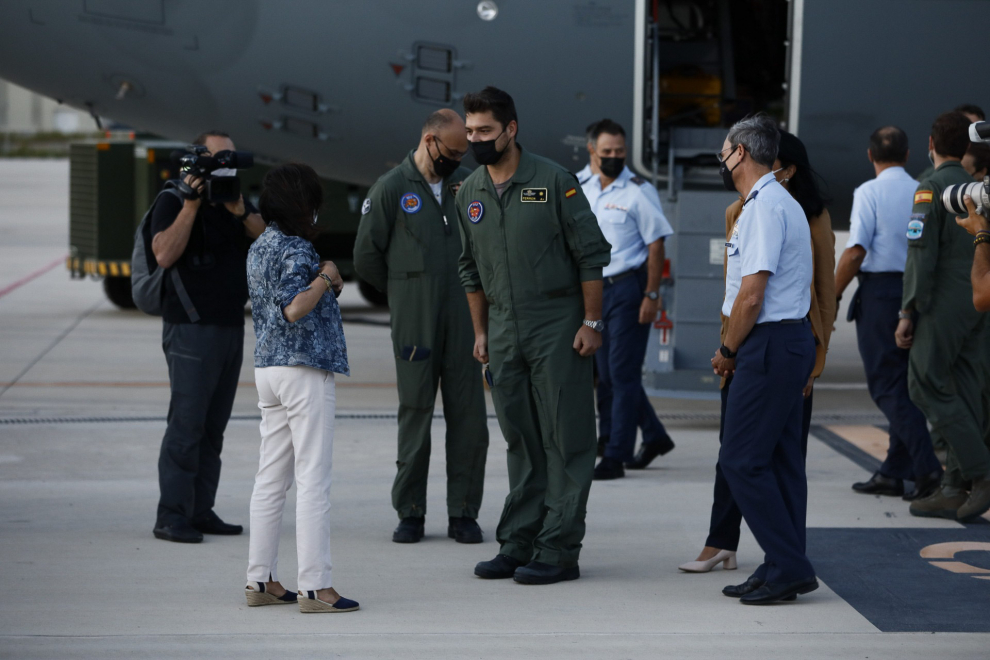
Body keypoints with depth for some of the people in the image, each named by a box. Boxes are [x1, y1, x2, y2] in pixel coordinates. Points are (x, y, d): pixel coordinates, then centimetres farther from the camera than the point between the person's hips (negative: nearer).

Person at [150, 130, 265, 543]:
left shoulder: (237, 202, 15)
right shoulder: (174, 201, -3)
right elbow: (165, 254, -17)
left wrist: (239, 210, -15)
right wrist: (191, 205, -19)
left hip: (232, 325, 6)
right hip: (191, 327, -6)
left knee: (213, 427, 6)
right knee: (187, 423, -10)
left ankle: (201, 512, 10)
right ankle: (171, 517, -9)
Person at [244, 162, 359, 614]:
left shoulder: (258, 249, 13)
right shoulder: (296, 251, -15)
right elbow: (294, 308, -26)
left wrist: (326, 286, 10)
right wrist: (325, 278, -13)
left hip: (268, 368, 9)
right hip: (304, 371, -9)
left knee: (271, 476, 12)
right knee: (313, 478, -6)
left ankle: (260, 580, 15)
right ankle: (314, 586, -6)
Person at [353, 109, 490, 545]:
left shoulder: (466, 183, 12)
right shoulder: (391, 189, 1)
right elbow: (366, 255, 5)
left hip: (464, 318, 3)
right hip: (415, 325, -3)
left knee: (468, 414, 0)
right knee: (415, 413, 1)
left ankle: (463, 513, 6)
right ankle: (410, 513, 9)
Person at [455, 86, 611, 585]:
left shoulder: (553, 180, -7)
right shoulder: (469, 193, 9)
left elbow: (592, 253, -6)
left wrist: (591, 322, -9)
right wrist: (480, 332, 16)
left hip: (557, 327, -5)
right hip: (504, 330, 5)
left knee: (565, 441, -3)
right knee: (520, 442, 10)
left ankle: (558, 550, -1)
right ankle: (517, 544, 15)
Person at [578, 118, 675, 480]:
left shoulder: (637, 191, -6)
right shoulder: (584, 192, 11)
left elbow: (655, 245, -8)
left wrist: (652, 295, -15)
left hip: (628, 288, -7)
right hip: (595, 288, 7)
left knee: (622, 373, -7)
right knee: (606, 373, 12)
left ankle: (616, 455, -4)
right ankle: (654, 436, 28)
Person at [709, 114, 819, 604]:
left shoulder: (763, 208, -15)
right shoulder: (782, 203, 18)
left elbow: (752, 295, -20)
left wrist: (727, 350, -7)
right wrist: (735, 348, 18)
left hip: (770, 344, -10)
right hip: (791, 342, 10)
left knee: (741, 460, -8)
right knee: (779, 459, 11)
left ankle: (789, 567, -6)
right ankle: (785, 569, 15)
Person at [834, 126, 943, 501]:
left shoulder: (869, 192, -8)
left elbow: (856, 251, -15)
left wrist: (830, 297, -7)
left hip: (880, 292, -6)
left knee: (887, 387, -3)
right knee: (906, 384, 12)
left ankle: (926, 466, -16)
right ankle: (892, 473, 15)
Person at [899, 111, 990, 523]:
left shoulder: (931, 188, -10)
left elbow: (921, 253, -16)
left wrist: (908, 312, -13)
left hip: (943, 304, -8)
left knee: (928, 387, -4)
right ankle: (954, 491, 6)